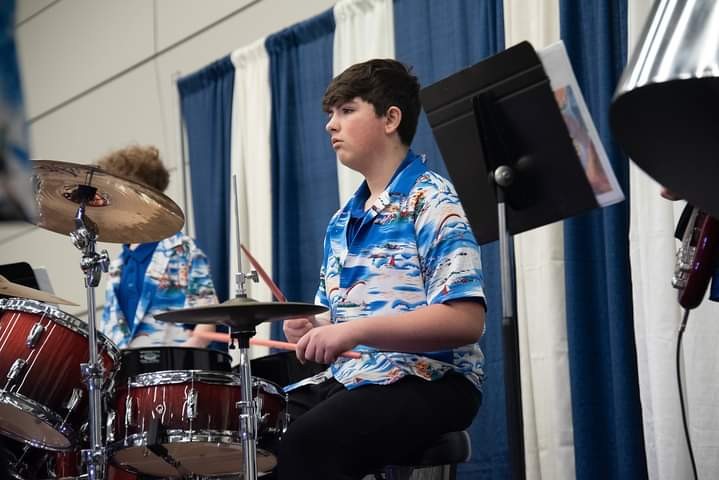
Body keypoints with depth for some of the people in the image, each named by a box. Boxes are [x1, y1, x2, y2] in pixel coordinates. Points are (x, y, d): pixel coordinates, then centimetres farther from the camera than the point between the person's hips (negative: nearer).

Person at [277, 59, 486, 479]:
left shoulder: (432, 202, -7)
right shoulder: (343, 221, 18)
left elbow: (466, 320, -18)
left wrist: (355, 331, -24)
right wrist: (313, 329, 1)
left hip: (427, 379, -8)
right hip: (347, 376, 8)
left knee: (305, 444, -32)